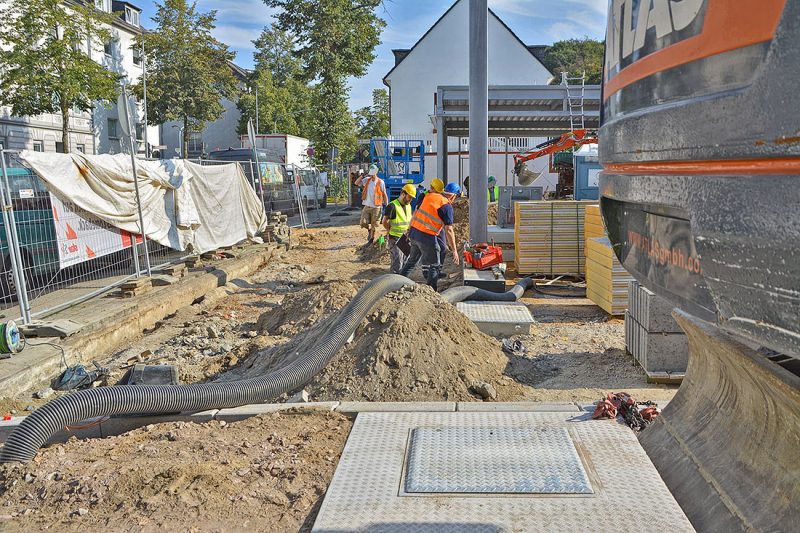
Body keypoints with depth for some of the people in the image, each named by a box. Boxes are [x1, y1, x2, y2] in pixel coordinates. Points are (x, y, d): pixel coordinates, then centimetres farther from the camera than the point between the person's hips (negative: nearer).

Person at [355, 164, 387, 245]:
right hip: (367, 206, 4)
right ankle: (370, 230, 31)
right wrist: (362, 176, -9)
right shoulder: (367, 180, 3)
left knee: (373, 225, 6)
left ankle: (371, 239, 23)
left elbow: (384, 195, -5)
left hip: (376, 207, -4)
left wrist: (387, 206, -8)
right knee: (363, 223, -1)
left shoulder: (380, 182, -9)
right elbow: (356, 183, 6)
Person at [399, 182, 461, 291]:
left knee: (412, 261, 25)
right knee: (434, 266, 9)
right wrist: (454, 251, -9)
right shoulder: (447, 206, -10)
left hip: (414, 233, 7)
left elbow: (415, 213, 14)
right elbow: (449, 230, -13)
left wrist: (409, 230, 25)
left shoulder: (429, 196, 8)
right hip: (427, 237, -7)